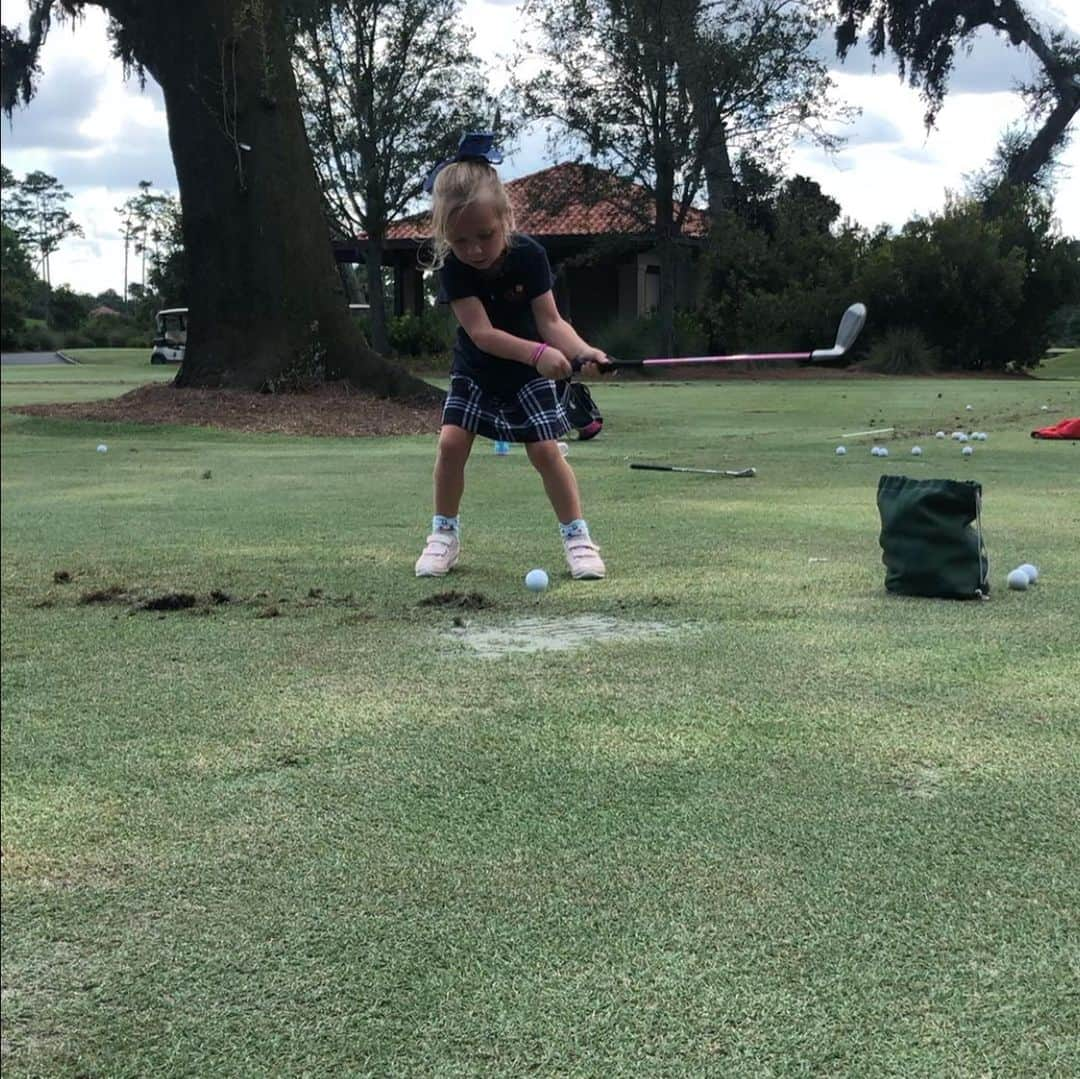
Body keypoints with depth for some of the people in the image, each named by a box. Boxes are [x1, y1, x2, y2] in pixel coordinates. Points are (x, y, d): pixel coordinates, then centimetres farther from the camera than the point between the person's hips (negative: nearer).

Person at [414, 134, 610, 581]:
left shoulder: (529, 255, -23)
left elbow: (550, 320, -22)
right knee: (451, 441, -11)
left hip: (528, 374, -1)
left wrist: (582, 351, -43)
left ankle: (577, 535, 2)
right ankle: (445, 533, 7)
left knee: (545, 449, -10)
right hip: (475, 371, 1)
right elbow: (481, 332, -32)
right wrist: (539, 353, -46)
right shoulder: (453, 267, -25)